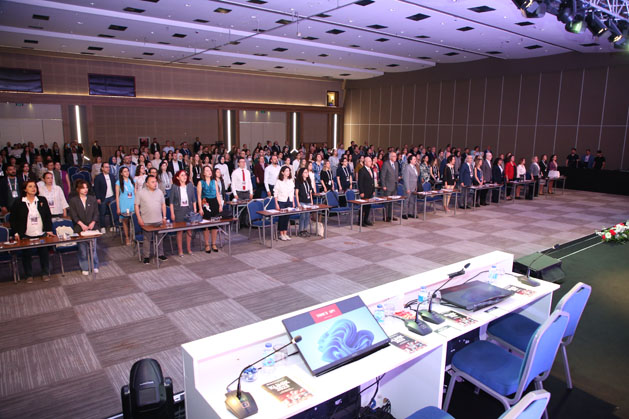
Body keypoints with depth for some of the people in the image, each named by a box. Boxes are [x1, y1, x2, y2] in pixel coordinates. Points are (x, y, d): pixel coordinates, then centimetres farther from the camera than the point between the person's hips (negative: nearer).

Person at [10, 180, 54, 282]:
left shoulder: (42, 200, 3)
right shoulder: (18, 203, -2)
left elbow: (48, 216, 6)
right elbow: (13, 219, 2)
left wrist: (49, 230, -1)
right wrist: (16, 232, -6)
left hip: (42, 234, 1)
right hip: (26, 236, -1)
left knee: (44, 254, 5)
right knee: (26, 256, 6)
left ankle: (45, 274, 18)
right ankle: (29, 276, 20)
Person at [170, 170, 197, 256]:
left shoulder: (190, 185, 3)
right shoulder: (175, 187, -3)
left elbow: (194, 199, 8)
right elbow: (171, 201, -1)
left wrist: (195, 210, 4)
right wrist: (172, 213, -5)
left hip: (189, 210, 2)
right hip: (179, 211, -2)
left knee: (189, 230, 7)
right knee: (179, 231, 2)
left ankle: (189, 249, 19)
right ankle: (180, 250, 11)